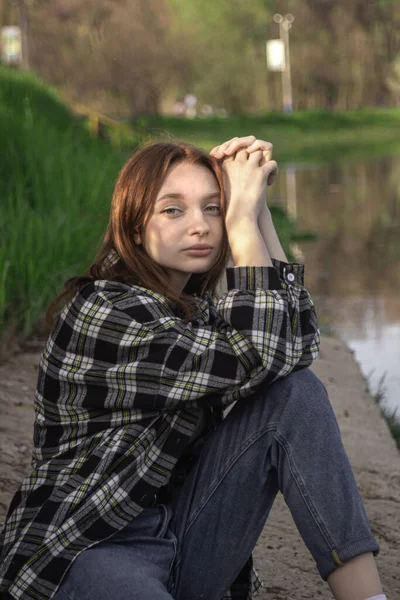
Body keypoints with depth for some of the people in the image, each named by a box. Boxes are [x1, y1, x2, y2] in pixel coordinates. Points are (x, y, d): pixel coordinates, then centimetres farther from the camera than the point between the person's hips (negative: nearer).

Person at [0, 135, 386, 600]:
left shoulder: (197, 309, 11)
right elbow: (256, 354, -20)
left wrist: (257, 209, -2)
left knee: (295, 392, -11)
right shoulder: (99, 314, -15)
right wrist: (244, 216, -14)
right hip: (81, 554, -8)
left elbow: (296, 338, -1)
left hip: (182, 546, 8)